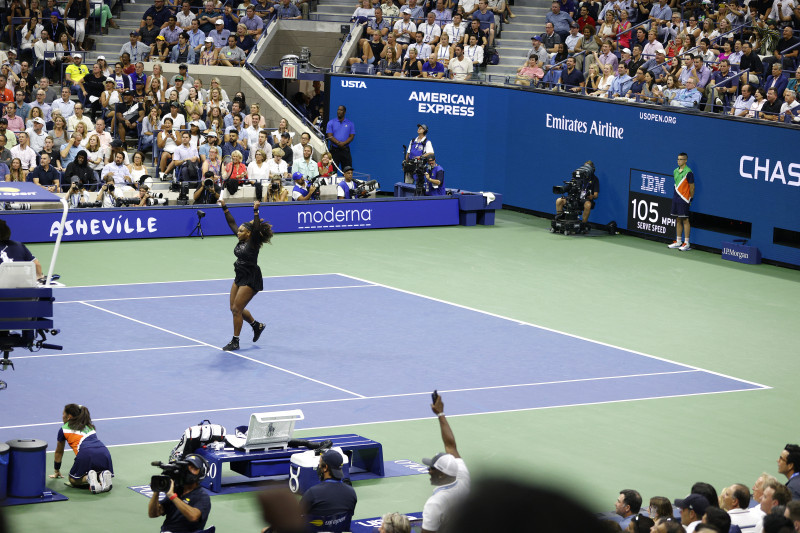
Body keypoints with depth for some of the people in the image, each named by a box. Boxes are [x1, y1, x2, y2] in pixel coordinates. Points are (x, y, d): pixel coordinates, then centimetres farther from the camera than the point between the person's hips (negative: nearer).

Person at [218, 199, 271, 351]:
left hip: (251, 280, -9)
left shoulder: (253, 242, -14)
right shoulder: (242, 240, 6)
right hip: (240, 278, 9)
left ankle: (235, 341, -1)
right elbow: (232, 223, 12)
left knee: (237, 309, -9)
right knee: (235, 308, 13)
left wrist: (255, 211, -39)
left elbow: (256, 228, -30)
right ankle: (257, 325, 33)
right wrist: (224, 208, 10)